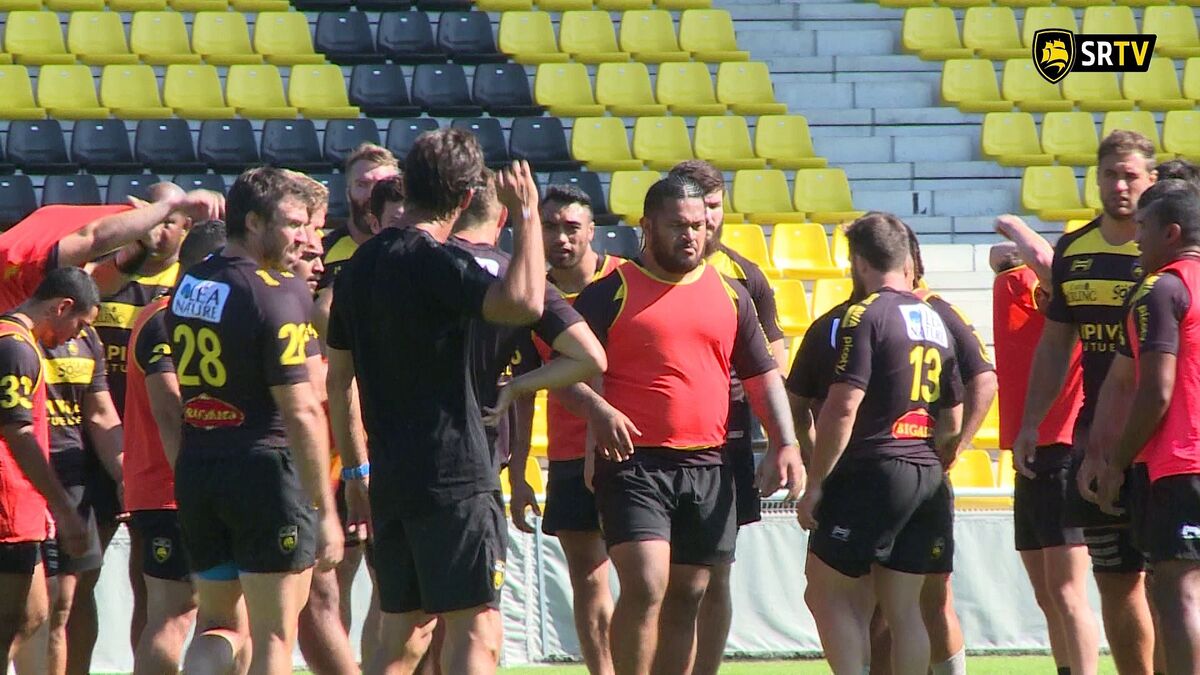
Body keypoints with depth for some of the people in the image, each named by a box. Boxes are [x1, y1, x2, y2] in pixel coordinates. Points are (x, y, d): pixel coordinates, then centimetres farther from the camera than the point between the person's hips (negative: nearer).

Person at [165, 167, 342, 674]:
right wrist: (325, 512, -15)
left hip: (194, 467, 7)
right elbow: (301, 412, -17)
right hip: (264, 468, -7)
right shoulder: (278, 295, -14)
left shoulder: (188, 286, 9)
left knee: (216, 624, 15)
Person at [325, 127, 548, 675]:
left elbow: (339, 380, 18)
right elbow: (522, 303, -29)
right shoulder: (433, 261, -13)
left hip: (390, 480, 8)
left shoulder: (360, 266, 13)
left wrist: (356, 470, 25)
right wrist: (527, 216, -17)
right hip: (454, 479, -8)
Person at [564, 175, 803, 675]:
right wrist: (596, 409, -24)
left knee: (686, 597, 8)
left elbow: (762, 376, 17)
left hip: (707, 466, 5)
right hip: (633, 463, -5)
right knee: (645, 587, -17)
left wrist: (785, 444, 5)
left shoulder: (730, 296, 14)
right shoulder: (611, 292, -1)